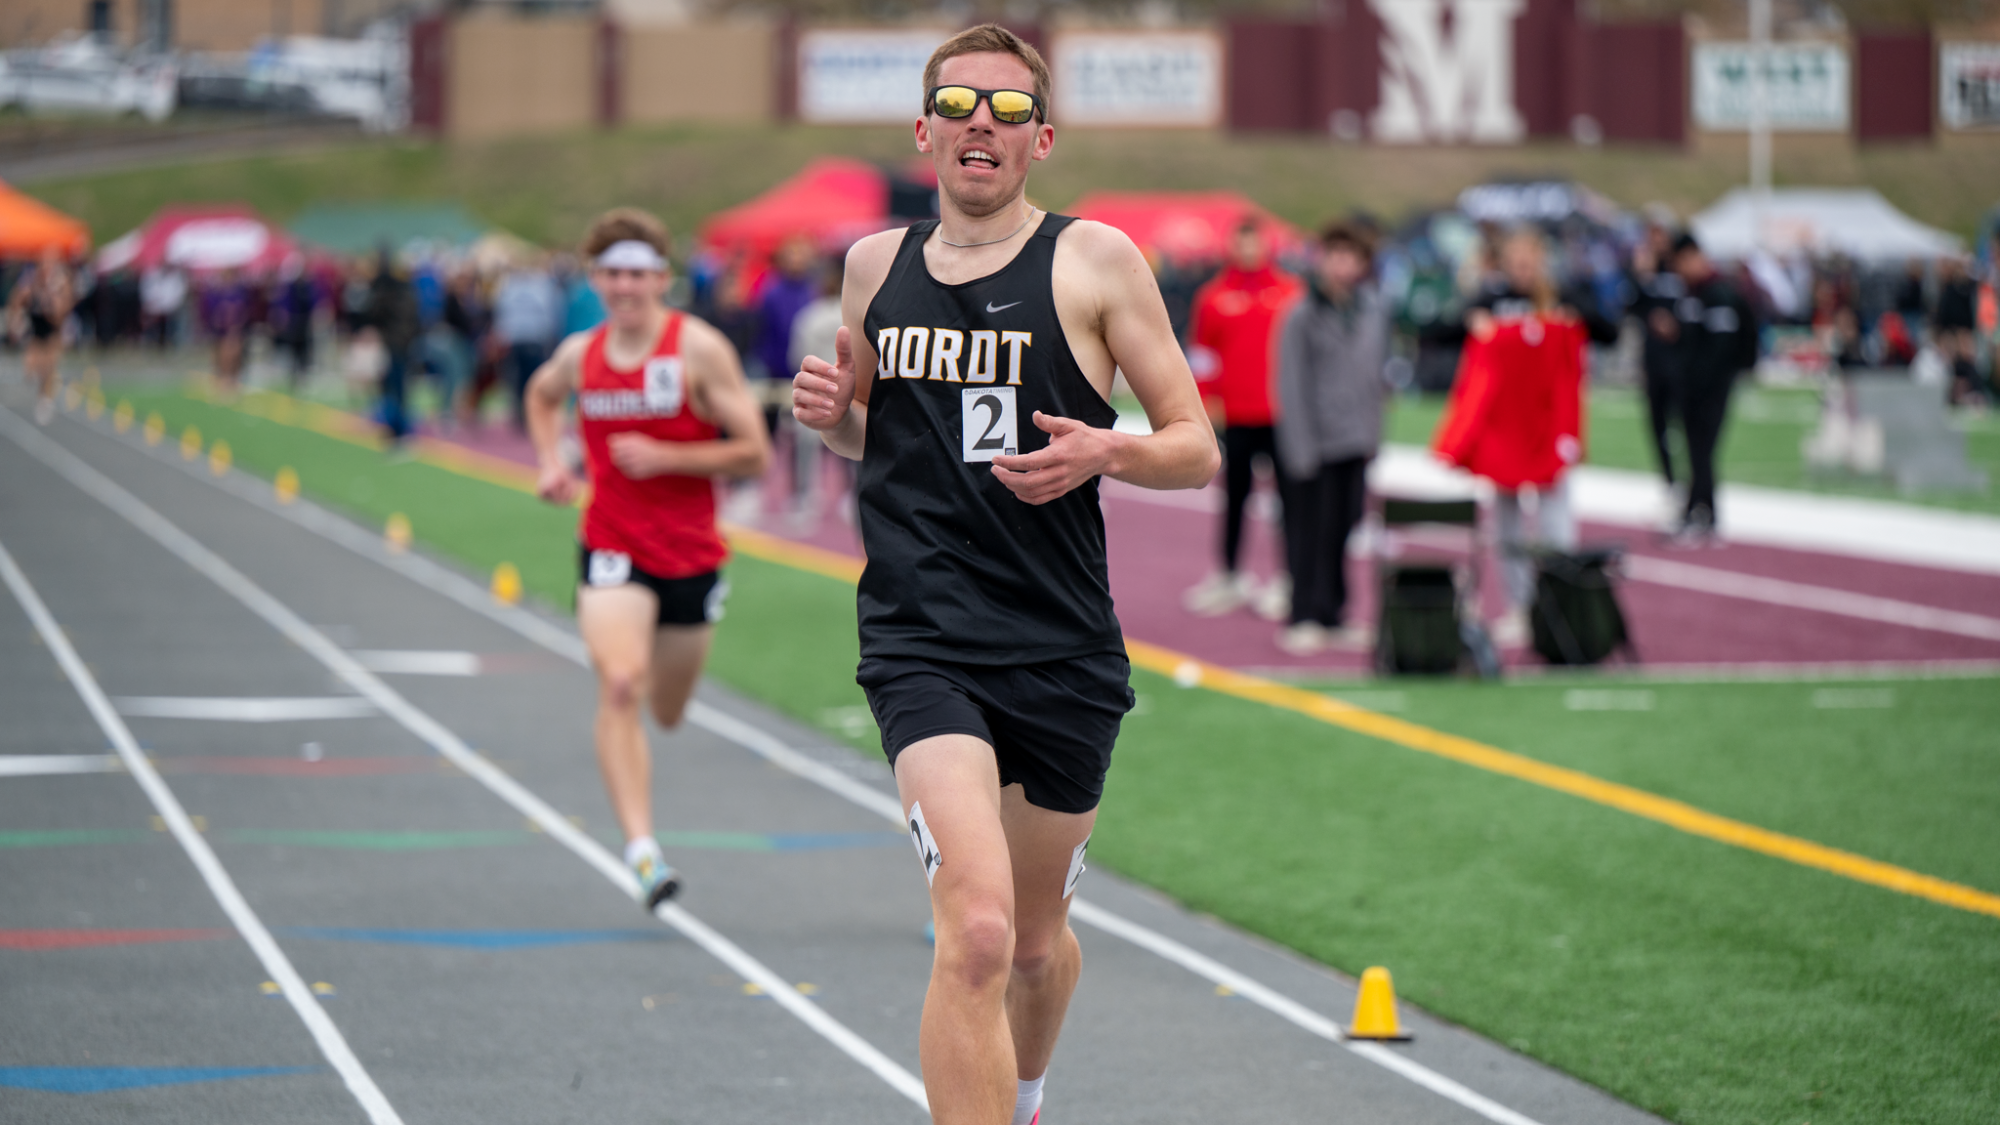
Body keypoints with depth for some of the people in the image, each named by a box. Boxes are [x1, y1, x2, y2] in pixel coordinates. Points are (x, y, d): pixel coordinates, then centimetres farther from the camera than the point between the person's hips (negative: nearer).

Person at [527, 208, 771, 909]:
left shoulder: (699, 350, -9)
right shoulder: (580, 354, 1)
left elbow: (754, 454, -10)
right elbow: (542, 394, 27)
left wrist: (664, 457, -19)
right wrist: (550, 462, 10)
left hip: (692, 554, 0)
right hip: (612, 549, 0)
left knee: (666, 713, 16)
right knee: (619, 688, -23)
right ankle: (642, 849, -28)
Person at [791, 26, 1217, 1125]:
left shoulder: (1096, 261, -1)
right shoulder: (875, 264, 8)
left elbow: (1196, 449, 1)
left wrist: (1103, 451, -19)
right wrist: (832, 412, 2)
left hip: (1062, 650, 0)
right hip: (919, 641, 0)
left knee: (1036, 937, 17)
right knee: (976, 930, -22)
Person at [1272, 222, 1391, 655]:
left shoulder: (1375, 309, 6)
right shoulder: (1302, 315, -9)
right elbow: (1292, 386, -9)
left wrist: (1373, 429, 11)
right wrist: (1301, 448, -13)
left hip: (1357, 439, 5)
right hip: (1315, 441, -5)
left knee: (1344, 527, 7)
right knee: (1311, 530, -4)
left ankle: (1332, 617, 13)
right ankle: (1304, 617, 1)